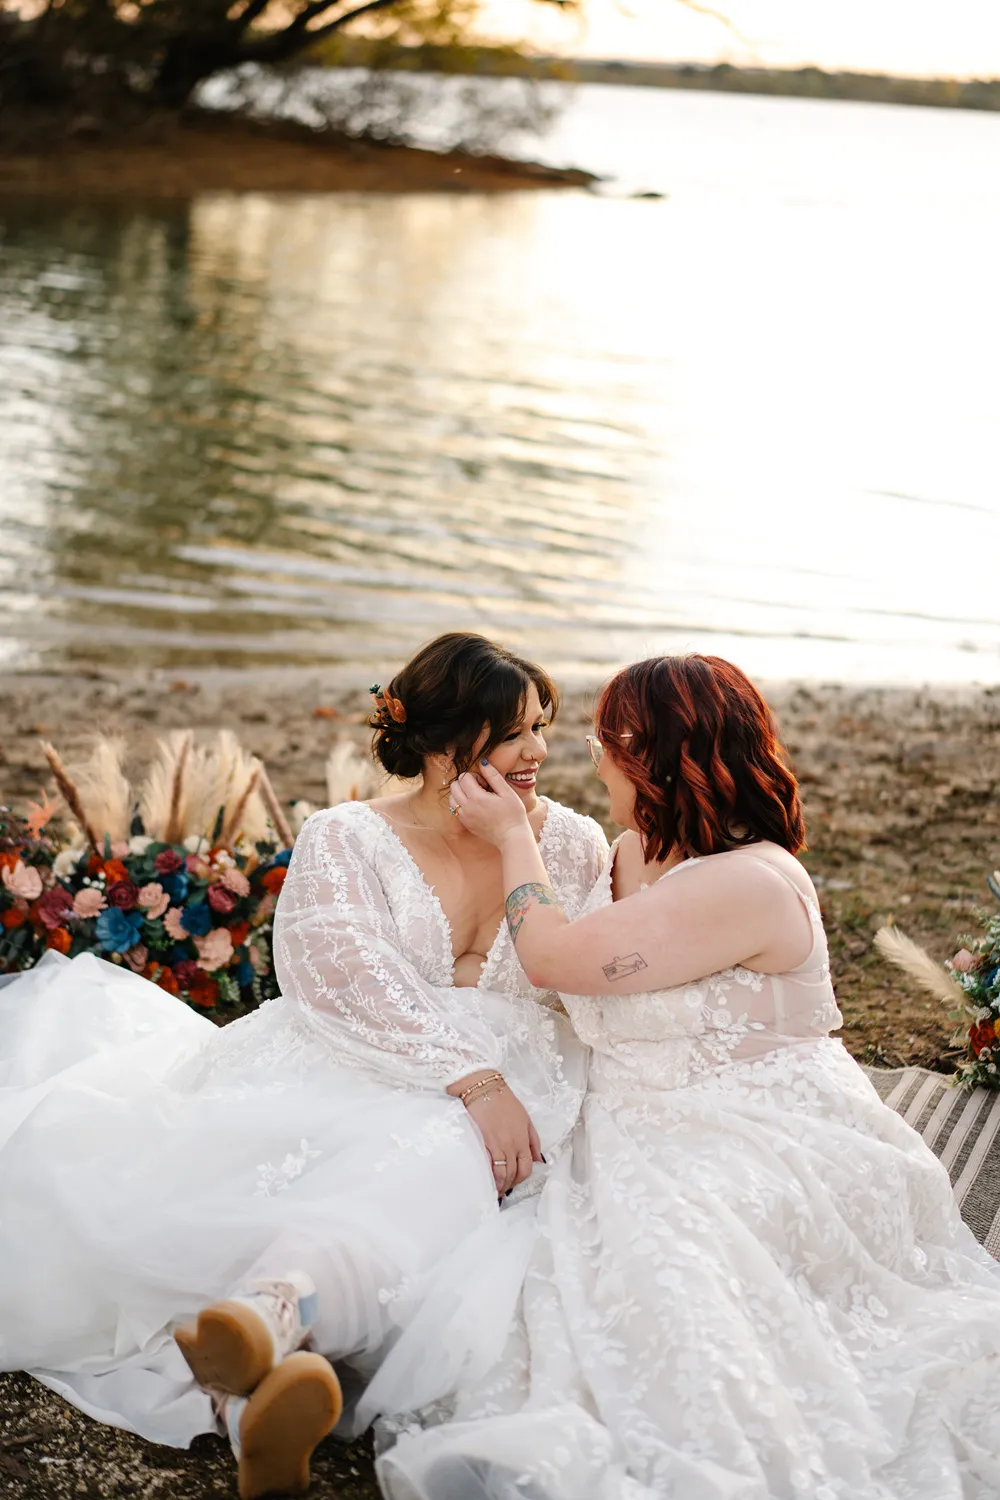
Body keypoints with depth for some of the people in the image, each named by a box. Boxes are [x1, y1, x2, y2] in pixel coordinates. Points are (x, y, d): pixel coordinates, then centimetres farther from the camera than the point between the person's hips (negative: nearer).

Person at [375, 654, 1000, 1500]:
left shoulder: (753, 884, -17)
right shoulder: (638, 852, 14)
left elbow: (554, 956, -13)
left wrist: (513, 835, 1)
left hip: (753, 1155, -10)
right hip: (641, 1144, 10)